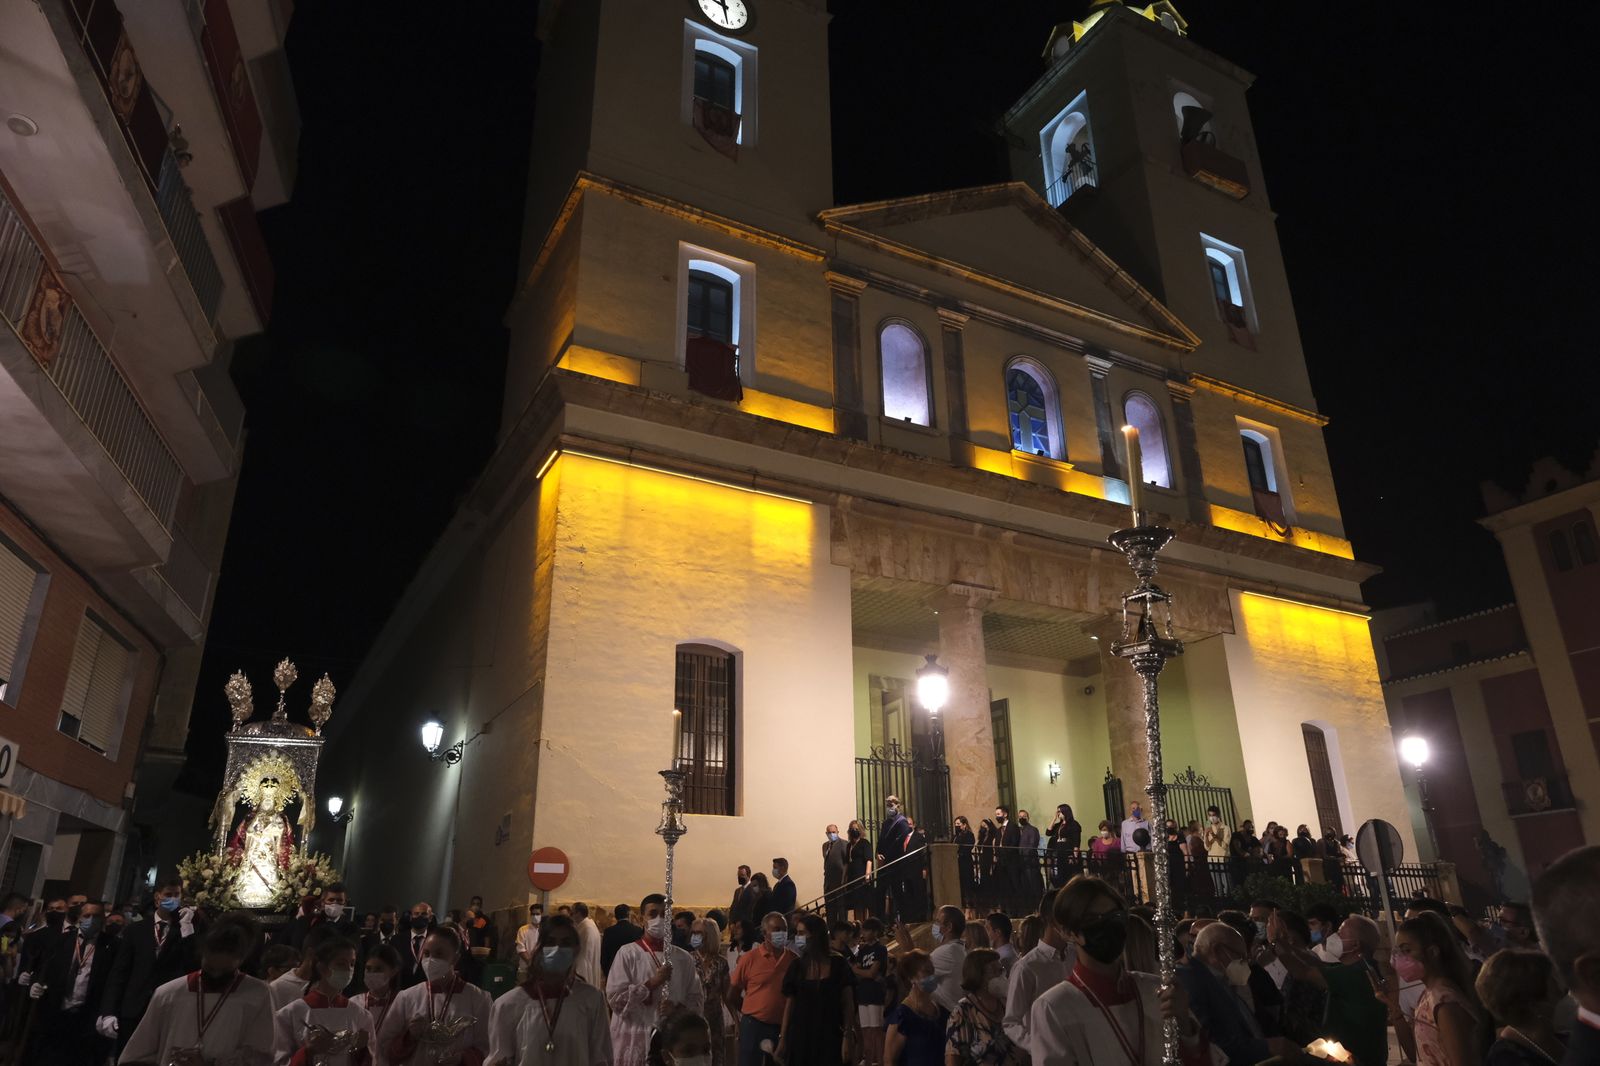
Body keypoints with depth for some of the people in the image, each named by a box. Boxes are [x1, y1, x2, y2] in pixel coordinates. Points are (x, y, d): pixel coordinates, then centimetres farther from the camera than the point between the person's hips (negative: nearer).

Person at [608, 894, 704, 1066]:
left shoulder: (683, 958, 7)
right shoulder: (628, 953, -3)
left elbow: (697, 999, 8)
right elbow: (614, 998, -9)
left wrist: (678, 1008, -11)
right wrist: (651, 983, -13)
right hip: (634, 1041, -3)